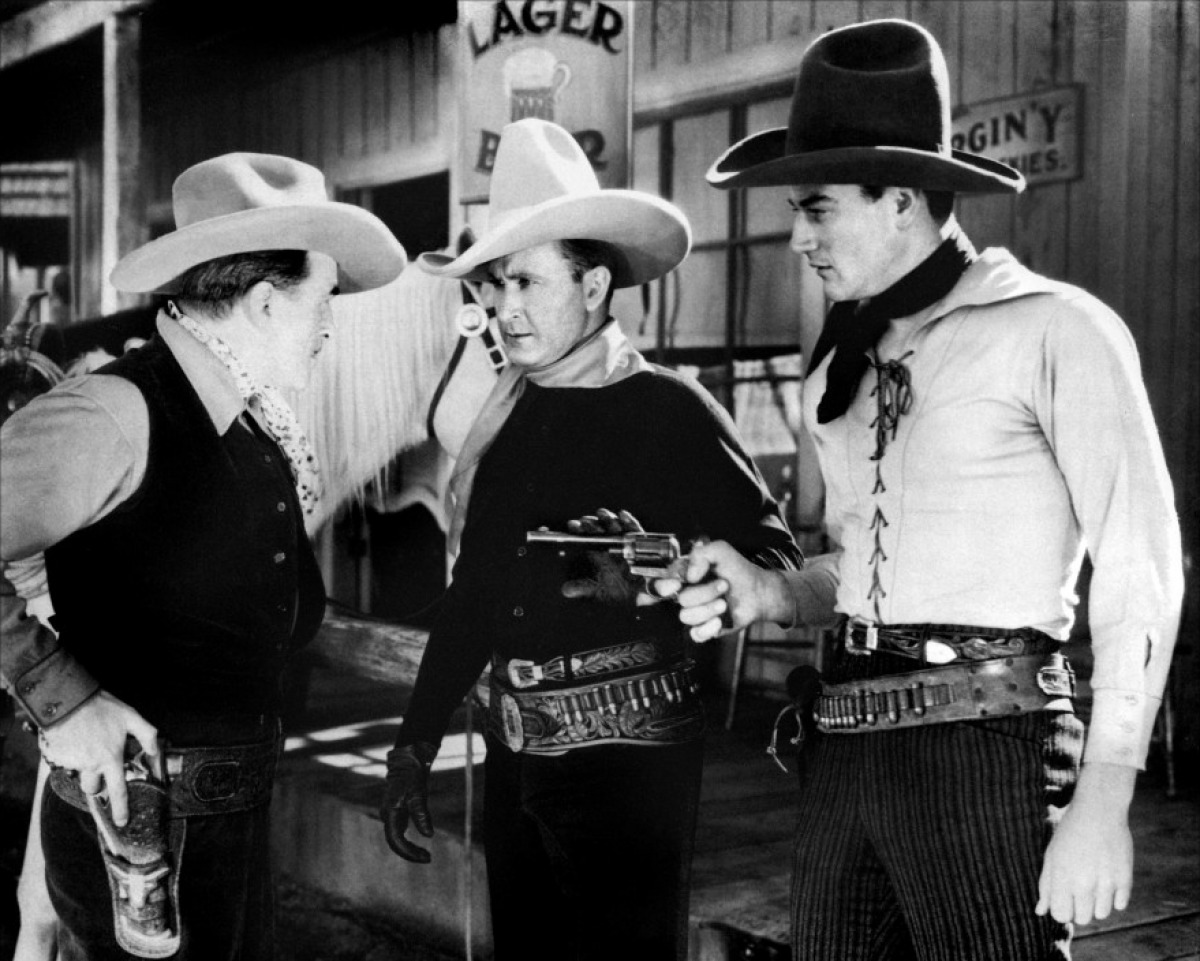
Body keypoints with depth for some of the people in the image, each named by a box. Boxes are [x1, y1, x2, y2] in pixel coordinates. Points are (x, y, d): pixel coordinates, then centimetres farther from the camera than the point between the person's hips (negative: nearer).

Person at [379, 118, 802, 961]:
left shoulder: (667, 409, -8)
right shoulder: (508, 424, 9)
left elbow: (773, 562, -12)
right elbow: (474, 596, 14)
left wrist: (646, 579, -28)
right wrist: (417, 743, 14)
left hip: (628, 751, -6)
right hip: (516, 749, 6)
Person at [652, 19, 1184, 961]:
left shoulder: (1054, 329, -6)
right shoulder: (842, 364, 14)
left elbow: (1140, 572, -9)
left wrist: (1102, 800, -15)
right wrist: (766, 593, 3)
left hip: (985, 739, -6)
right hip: (845, 743, 6)